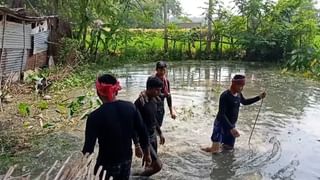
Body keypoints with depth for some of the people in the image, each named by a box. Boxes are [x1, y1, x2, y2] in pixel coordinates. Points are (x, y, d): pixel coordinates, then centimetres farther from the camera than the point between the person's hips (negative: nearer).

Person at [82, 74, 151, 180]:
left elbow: (89, 147, -18)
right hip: (127, 160, 4)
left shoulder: (95, 116, -22)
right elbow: (143, 133, -4)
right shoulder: (130, 107, -10)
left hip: (107, 165, -4)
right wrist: (147, 154, 11)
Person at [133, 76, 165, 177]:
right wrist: (137, 145, -25)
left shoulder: (154, 100, 3)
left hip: (153, 136, 8)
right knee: (158, 165, -8)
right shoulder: (139, 103, -23)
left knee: (152, 164, 15)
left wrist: (160, 133, 22)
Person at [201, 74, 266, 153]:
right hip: (221, 125, -8)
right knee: (215, 151, -10)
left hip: (231, 125, 8)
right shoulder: (225, 96, -24)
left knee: (229, 147, 15)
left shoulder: (238, 94, 0)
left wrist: (259, 97, 14)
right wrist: (231, 128, -35)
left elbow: (245, 102, 23)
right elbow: (222, 115, -27)